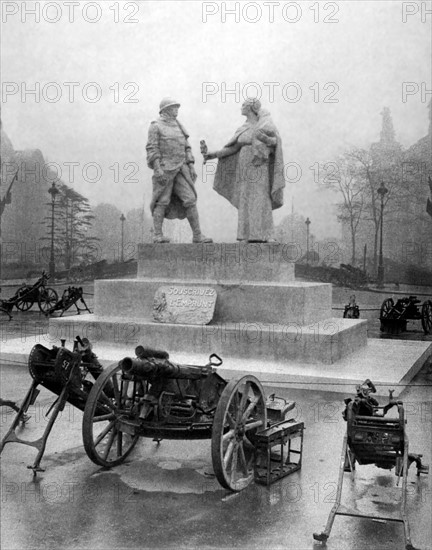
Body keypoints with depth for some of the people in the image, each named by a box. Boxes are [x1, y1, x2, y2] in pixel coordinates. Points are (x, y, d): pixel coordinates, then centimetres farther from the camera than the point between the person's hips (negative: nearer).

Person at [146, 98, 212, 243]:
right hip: (164, 169, -5)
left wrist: (191, 167, 7)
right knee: (162, 202, -4)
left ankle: (197, 235, -5)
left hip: (180, 170, 6)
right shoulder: (156, 126, -2)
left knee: (190, 200, -4)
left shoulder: (178, 126, 18)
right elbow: (152, 149, -10)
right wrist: (157, 169, -21)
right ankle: (157, 235, 4)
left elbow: (186, 148, 17)